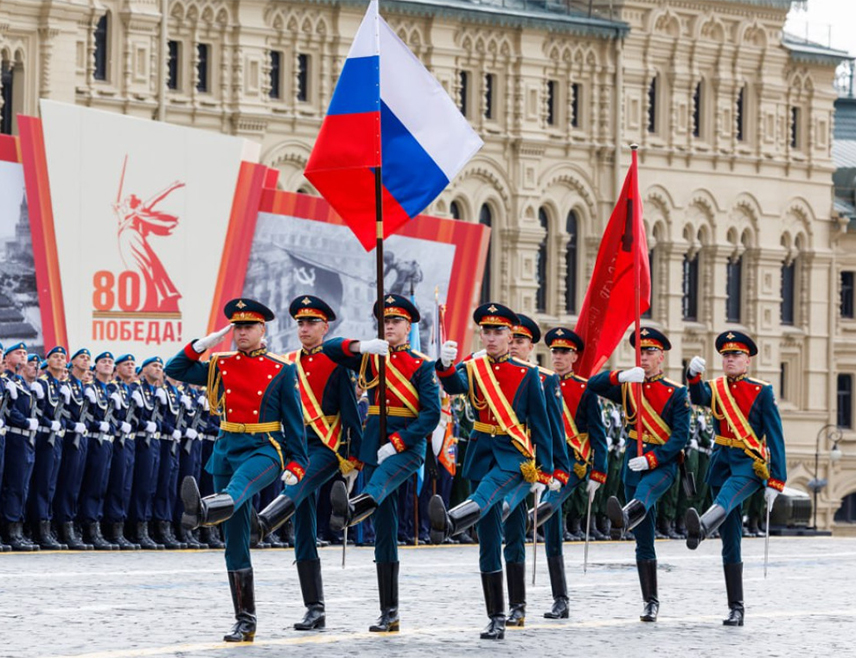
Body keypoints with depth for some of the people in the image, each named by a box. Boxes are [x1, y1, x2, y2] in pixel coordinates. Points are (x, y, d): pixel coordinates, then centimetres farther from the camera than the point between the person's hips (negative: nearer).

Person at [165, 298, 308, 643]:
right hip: (227, 449, 5)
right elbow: (174, 370, 10)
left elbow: (295, 421, 1)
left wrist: (296, 465, -8)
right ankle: (245, 621, 7)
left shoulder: (281, 371, 2)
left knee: (240, 483, -41)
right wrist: (204, 343, -1)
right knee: (235, 540, 3)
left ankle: (202, 510, -77)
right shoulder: (221, 366, 12)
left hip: (264, 448, -5)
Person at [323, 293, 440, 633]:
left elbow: (431, 415, -6)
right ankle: (389, 613, 3)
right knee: (384, 531, 3)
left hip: (407, 444, -5)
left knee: (380, 480, -40)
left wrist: (397, 443, -17)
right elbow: (328, 349, 8)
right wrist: (360, 346, -11)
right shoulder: (370, 359, 14)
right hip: (374, 446, 5)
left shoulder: (422, 366, 2)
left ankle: (351, 509, -76)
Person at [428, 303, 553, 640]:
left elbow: (540, 422, 3)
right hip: (482, 453, 4)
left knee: (486, 493, -37)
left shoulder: (527, 374, 2)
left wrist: (544, 471, -2)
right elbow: (454, 386, -16)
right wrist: (445, 365, -38)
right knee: (489, 541, 3)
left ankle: (449, 523, -69)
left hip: (515, 453, -4)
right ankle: (497, 620, 7)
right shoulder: (472, 369, 7)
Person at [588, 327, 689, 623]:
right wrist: (621, 376, -19)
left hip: (663, 463, -5)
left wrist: (651, 459, -19)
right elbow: (593, 385, -1)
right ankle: (651, 602, 8)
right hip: (634, 463, 5)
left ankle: (625, 517, -75)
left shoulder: (676, 392, 0)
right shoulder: (628, 387, 12)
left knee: (644, 491, -41)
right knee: (643, 540, 4)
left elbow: (681, 436, -7)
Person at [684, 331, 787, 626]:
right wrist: (694, 375, -37)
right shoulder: (715, 388, 10)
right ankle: (736, 609, 5)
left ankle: (700, 529, -71)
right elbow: (699, 398, -15)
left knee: (727, 494, -39)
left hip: (750, 463, -5)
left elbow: (775, 438, -3)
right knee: (730, 542, 3)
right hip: (722, 463, 5)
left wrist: (775, 482, -10)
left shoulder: (762, 392, 0)